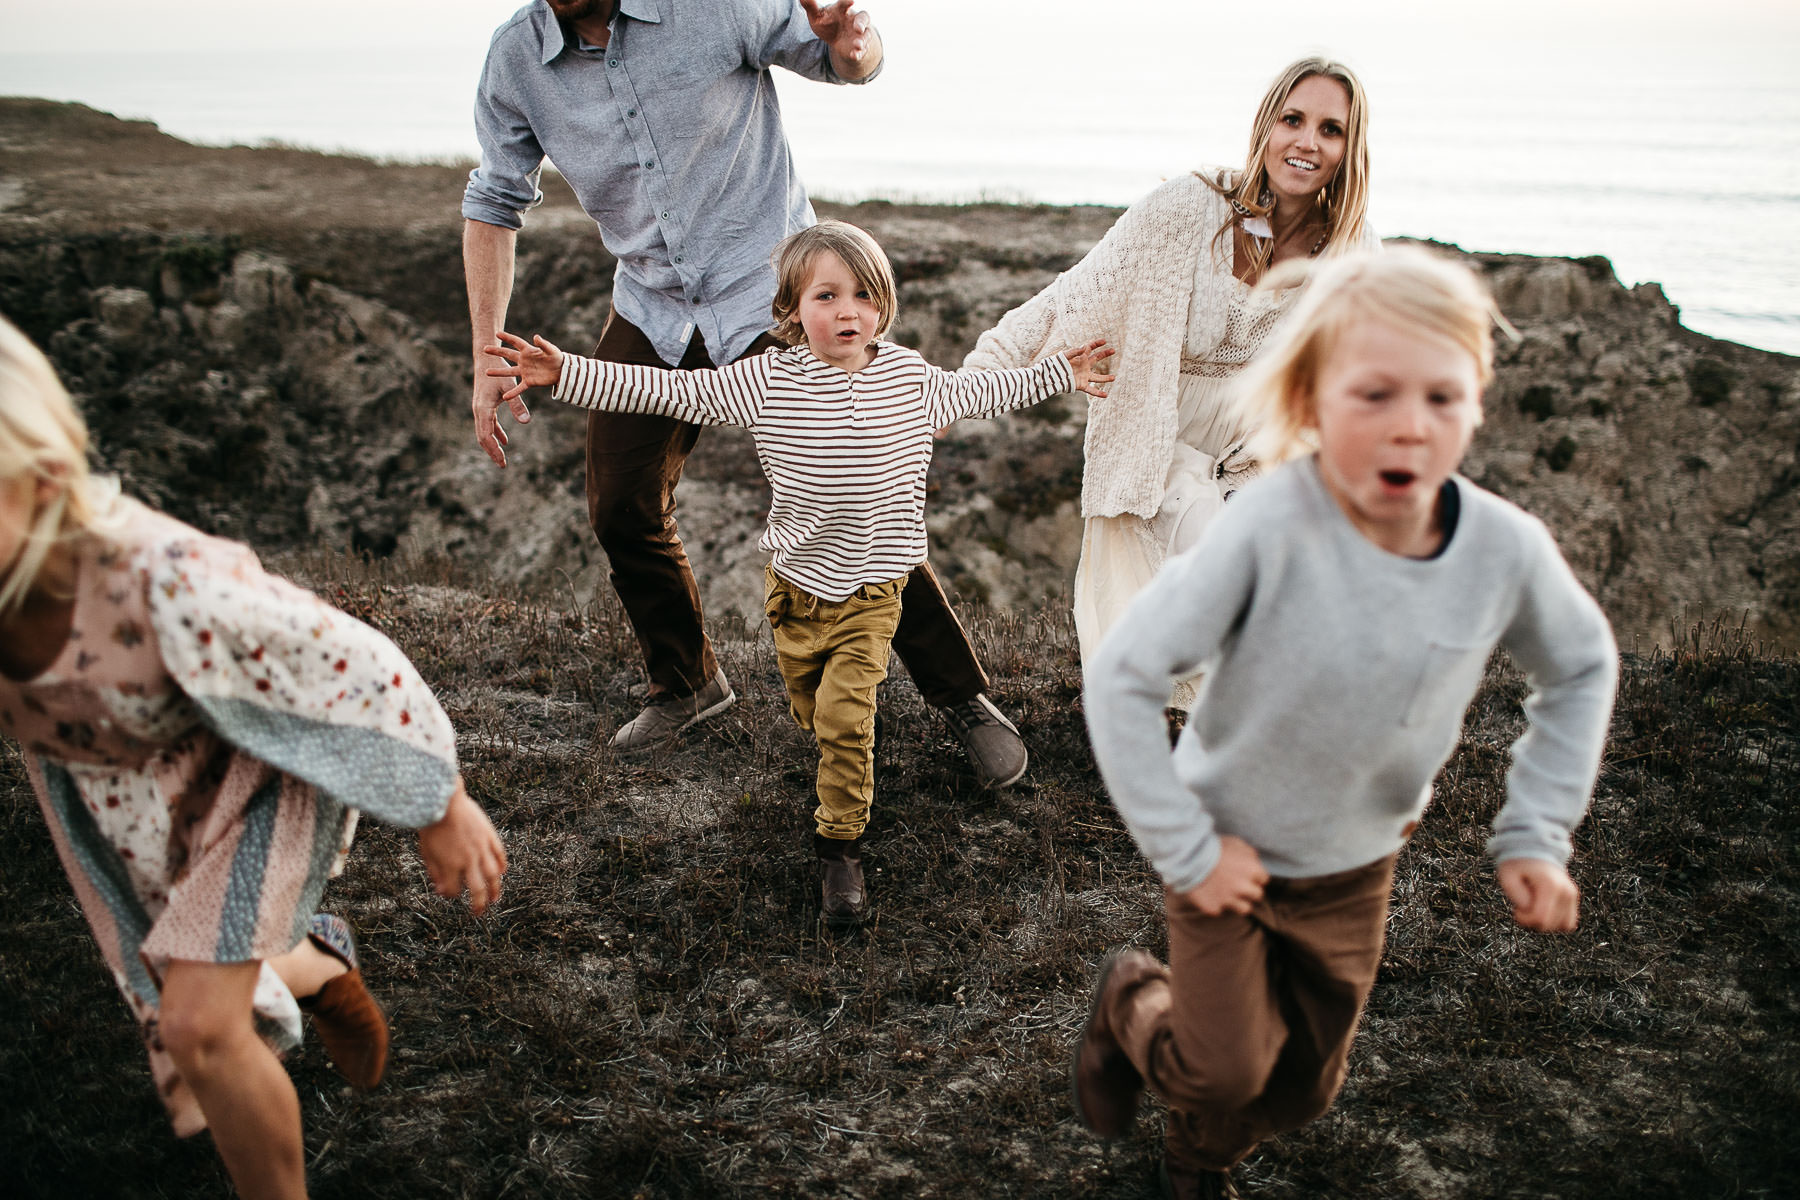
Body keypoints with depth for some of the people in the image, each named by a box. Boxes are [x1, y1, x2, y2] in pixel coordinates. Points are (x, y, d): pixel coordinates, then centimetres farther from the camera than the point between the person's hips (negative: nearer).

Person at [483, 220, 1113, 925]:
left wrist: (1058, 375, 22)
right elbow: (668, 391, -9)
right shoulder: (766, 381, -10)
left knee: (847, 715, -10)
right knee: (812, 713, 16)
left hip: (873, 587, -1)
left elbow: (976, 393, 17)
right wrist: (563, 373, -15)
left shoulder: (909, 375, -3)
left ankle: (841, 846, 4)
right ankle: (843, 783, 47)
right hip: (797, 583, 1)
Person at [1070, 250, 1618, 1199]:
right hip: (1230, 851, -4)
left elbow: (1582, 666, 2)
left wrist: (1535, 832, -2)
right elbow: (1121, 676, -27)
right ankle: (1130, 1003, 32)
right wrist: (1185, 850, -21)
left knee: (1304, 1085, 19)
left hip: (1355, 869, 4)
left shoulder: (1507, 548, -20)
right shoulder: (1269, 527, -33)